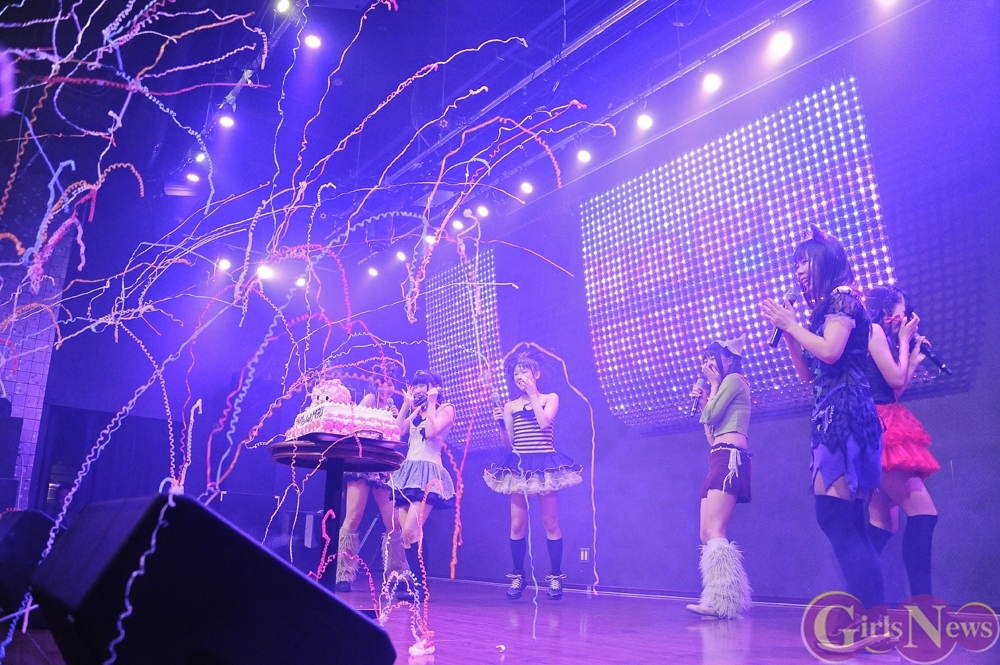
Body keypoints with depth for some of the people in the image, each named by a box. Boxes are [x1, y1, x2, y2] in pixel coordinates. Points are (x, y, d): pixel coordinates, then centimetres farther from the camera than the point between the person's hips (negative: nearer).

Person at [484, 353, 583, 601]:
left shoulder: (550, 398, 4)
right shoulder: (510, 406, 10)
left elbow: (544, 422, -16)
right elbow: (508, 441, 8)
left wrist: (533, 394, -10)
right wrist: (501, 424, -11)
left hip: (544, 463, -3)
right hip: (518, 465, 3)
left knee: (550, 522, 1)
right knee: (517, 525, 4)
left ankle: (555, 576, 10)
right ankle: (518, 576, 16)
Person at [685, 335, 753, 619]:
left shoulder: (734, 379, 2)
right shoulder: (724, 386, 29)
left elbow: (711, 416, -7)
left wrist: (713, 385, 5)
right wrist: (703, 400, 20)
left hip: (729, 458, -10)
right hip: (721, 460, 10)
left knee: (714, 532, -19)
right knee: (707, 535, 3)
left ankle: (721, 602, -24)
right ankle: (727, 599, 2)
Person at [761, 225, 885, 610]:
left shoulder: (842, 297, -2)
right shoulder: (826, 309, 24)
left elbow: (830, 352, -18)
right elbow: (808, 373, 21)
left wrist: (792, 323, -5)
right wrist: (786, 330, 15)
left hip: (844, 412, -10)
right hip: (833, 414, 10)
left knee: (835, 516, -15)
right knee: (847, 523, 7)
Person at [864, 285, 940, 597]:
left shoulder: (882, 336, 24)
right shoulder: (873, 330, -4)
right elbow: (895, 380, -9)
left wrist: (915, 358, 25)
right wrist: (904, 340, 2)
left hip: (884, 434, 10)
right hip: (877, 433, -10)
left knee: (883, 522, 6)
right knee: (923, 512, -15)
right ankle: (921, 601, -16)